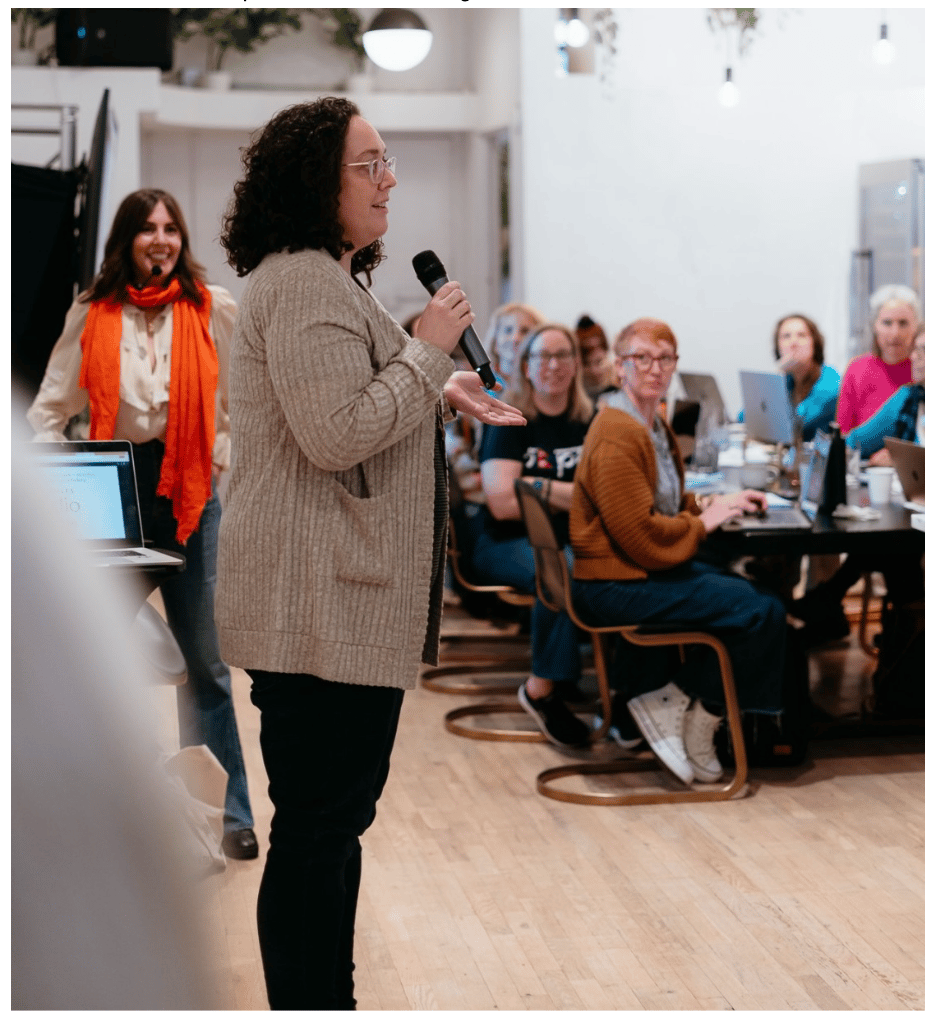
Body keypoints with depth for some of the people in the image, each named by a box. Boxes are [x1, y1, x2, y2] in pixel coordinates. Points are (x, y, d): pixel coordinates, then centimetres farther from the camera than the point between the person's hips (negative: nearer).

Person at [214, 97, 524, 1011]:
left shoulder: (330, 279, 20)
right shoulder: (302, 284, -16)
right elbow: (339, 434, -25)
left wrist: (438, 395, 22)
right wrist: (430, 350, -15)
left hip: (341, 607, 12)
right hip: (320, 612, -12)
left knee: (333, 822, 18)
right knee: (318, 830, -4)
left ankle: (326, 1002, 30)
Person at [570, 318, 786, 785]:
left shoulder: (654, 426, 15)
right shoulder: (618, 435, -18)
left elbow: (669, 503, 26)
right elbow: (641, 535, -22)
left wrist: (717, 502, 9)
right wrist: (706, 521, -10)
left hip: (645, 569, 11)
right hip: (617, 584, -11)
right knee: (764, 612, -17)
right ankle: (680, 712, -3)